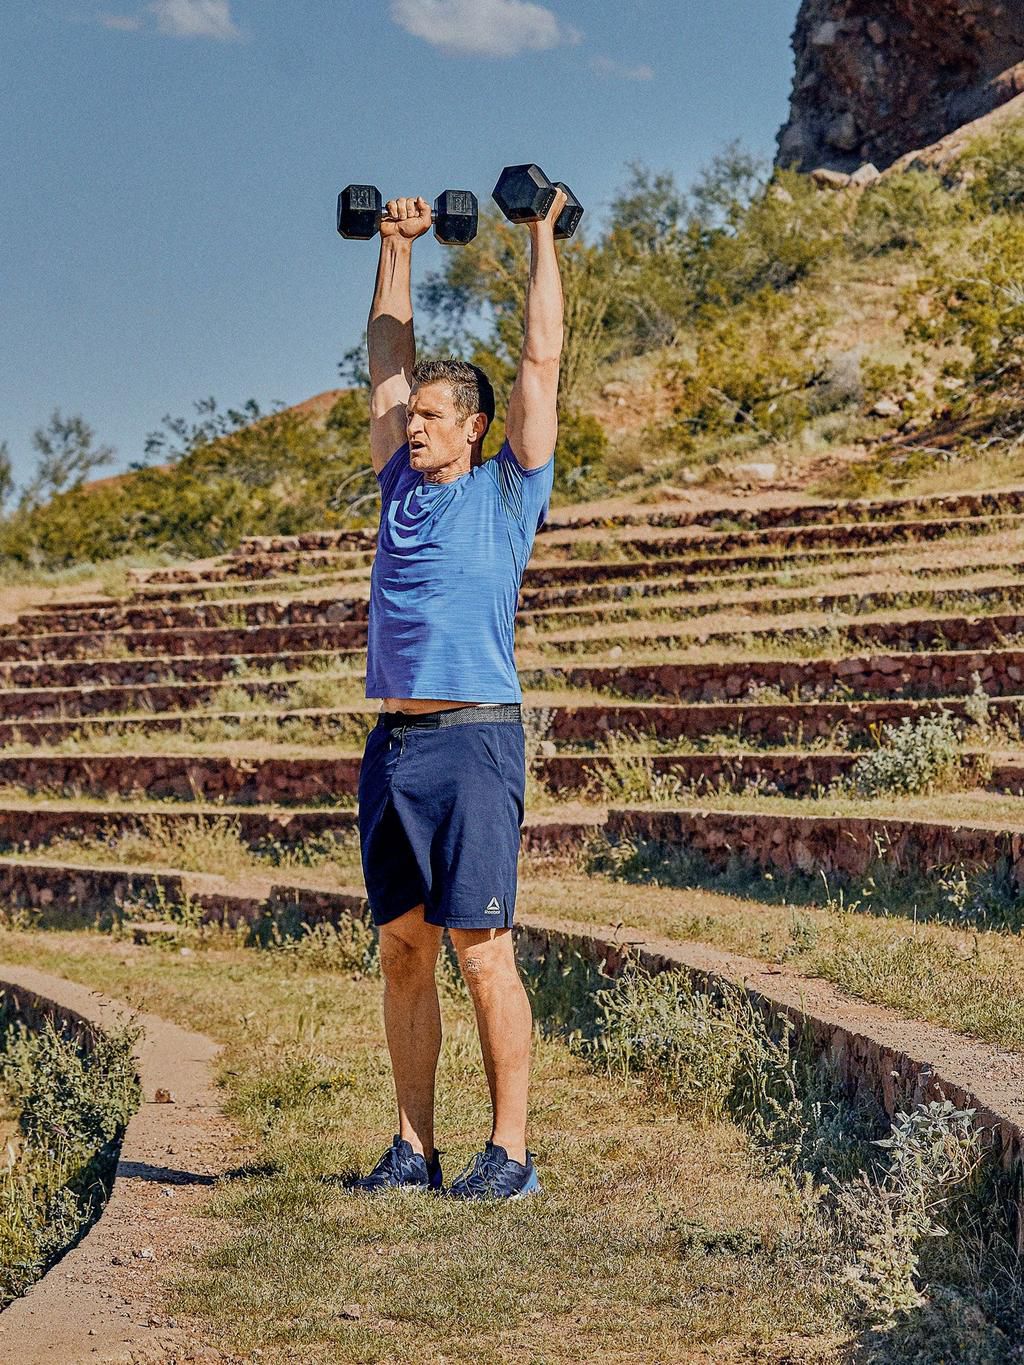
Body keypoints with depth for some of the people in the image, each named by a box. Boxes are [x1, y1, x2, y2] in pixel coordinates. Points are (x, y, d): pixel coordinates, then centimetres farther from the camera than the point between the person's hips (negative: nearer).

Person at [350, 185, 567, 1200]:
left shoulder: (507, 490, 3)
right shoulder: (403, 486, 16)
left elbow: (541, 360, 2)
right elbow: (388, 360, 24)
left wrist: (543, 233, 7)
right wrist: (397, 246, 25)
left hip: (473, 742, -6)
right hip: (392, 744, 6)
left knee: (482, 953, -6)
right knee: (403, 951, 8)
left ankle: (510, 1152, 1)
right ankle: (413, 1148, 15)